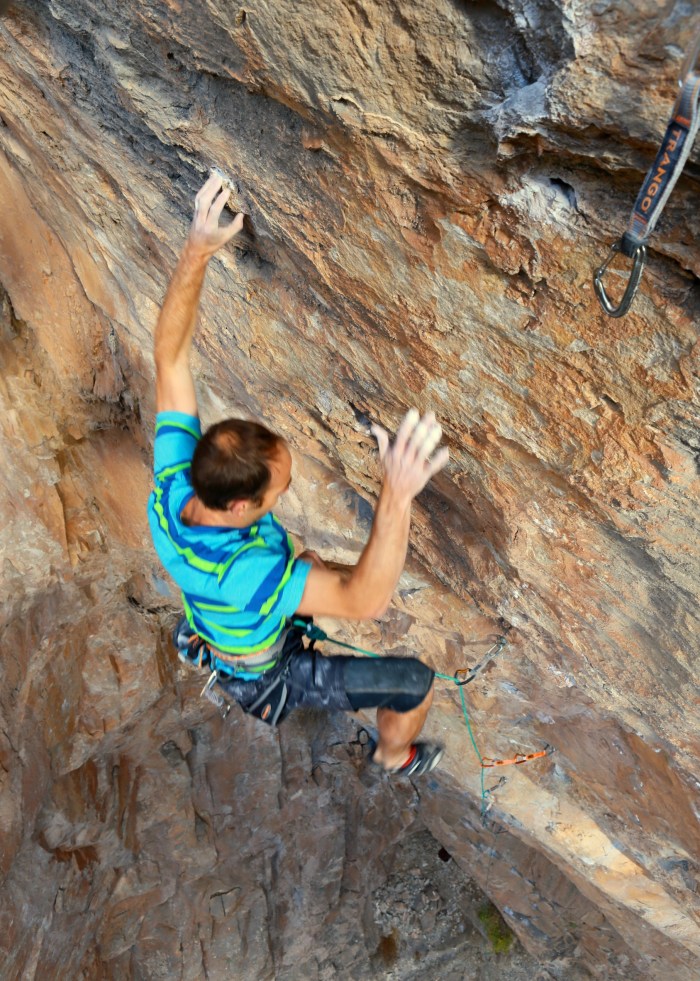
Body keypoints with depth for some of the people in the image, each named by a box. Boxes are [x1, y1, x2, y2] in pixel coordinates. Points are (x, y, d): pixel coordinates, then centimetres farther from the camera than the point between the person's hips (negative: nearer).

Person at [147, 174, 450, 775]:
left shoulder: (173, 487, -31)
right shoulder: (241, 572, -49)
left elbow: (171, 358, -26)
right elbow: (365, 602, -56)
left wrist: (198, 251, -34)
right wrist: (398, 495, -70)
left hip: (218, 630, 6)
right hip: (266, 676, -6)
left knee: (307, 564, 35)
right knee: (417, 682, 2)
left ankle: (197, 636, 54)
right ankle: (395, 754, 39)